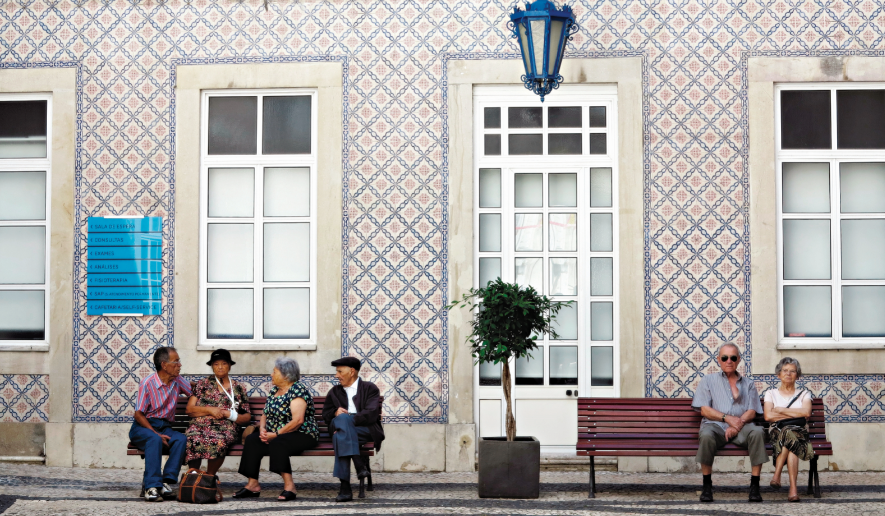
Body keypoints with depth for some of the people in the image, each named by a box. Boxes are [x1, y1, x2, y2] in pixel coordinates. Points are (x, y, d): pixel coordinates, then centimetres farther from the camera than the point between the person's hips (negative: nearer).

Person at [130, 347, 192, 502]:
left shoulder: (177, 381, 6)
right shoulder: (148, 383, -12)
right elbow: (138, 415, -13)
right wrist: (156, 433, -22)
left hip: (165, 427, 5)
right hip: (143, 427, -5)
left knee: (181, 439, -28)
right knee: (155, 439, -39)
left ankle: (166, 482, -29)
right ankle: (151, 486, -39)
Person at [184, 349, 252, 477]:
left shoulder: (238, 389, 17)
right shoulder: (203, 384, 17)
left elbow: (247, 417, 14)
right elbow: (189, 410, 8)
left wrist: (231, 415, -5)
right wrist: (210, 410, -6)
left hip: (226, 428, 0)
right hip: (199, 426, 0)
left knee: (219, 440, -38)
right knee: (193, 439, -37)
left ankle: (210, 476, -20)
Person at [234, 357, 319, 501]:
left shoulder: (297, 390, -11)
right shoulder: (274, 390, 16)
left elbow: (298, 420, -22)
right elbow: (265, 414, 17)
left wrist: (275, 434, -20)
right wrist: (262, 429, -5)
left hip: (302, 436, -8)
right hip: (275, 434, 8)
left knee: (277, 443, -36)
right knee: (252, 440, -16)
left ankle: (289, 485, -36)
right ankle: (253, 484, -19)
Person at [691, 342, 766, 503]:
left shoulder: (748, 384, 21)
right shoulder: (709, 380, 17)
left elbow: (752, 411, 8)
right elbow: (704, 410, 5)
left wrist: (739, 423, -13)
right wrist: (727, 418, -10)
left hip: (741, 426, 1)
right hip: (715, 424, -1)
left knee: (757, 432, -33)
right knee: (706, 436, -38)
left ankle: (754, 486, -29)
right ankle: (707, 486, -24)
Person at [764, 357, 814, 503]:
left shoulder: (803, 394, 21)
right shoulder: (771, 393, 20)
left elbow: (806, 412, -2)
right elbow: (768, 416, 1)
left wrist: (780, 410, 0)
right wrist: (795, 414, 0)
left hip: (799, 432, 0)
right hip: (777, 432, 0)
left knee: (788, 432, -39)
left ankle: (777, 476, -42)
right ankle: (794, 486, -43)